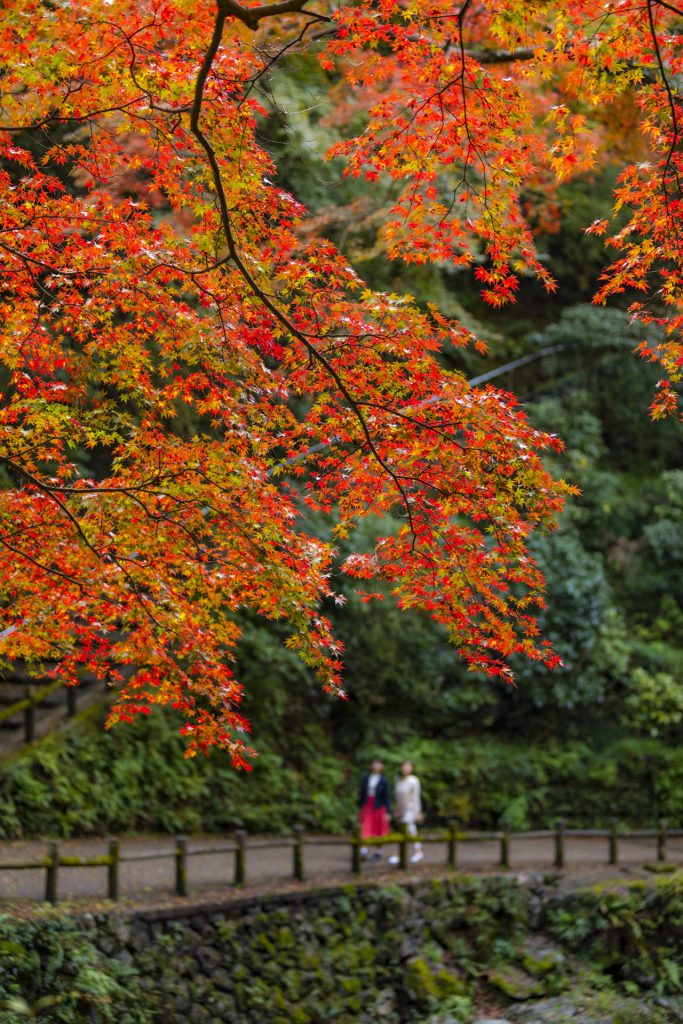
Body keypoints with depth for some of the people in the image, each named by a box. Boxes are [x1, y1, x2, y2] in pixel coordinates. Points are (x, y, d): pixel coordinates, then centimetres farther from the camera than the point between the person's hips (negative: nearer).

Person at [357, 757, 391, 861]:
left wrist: (387, 812, -8)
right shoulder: (366, 778, 3)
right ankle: (364, 849, -15)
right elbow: (361, 793, 10)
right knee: (365, 829, -10)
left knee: (378, 830, 6)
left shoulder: (384, 781, -6)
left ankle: (378, 852, 18)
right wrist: (359, 808, 11)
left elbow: (387, 797, -5)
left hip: (379, 807, -2)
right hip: (367, 806, 2)